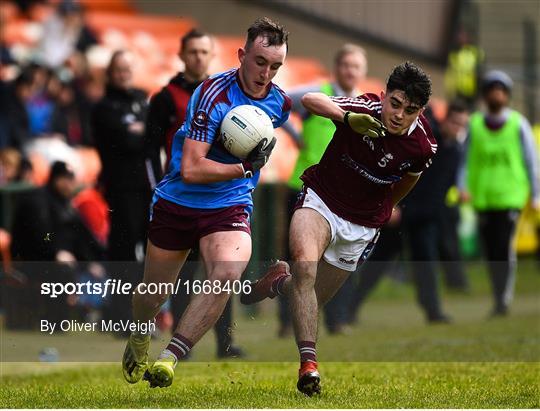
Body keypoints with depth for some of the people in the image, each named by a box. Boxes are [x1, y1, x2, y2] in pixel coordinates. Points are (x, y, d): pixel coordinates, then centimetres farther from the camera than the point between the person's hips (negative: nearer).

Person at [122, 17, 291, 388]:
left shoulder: (280, 103, 0)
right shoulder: (214, 94, -21)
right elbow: (191, 170, -26)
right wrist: (245, 168, -21)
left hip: (229, 208, 3)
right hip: (177, 203, -3)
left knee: (226, 275, -28)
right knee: (153, 294, 11)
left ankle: (169, 360, -24)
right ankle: (140, 342, 47)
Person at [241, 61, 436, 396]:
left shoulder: (422, 146, -15)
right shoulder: (366, 110, -24)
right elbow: (311, 100, -39)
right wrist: (348, 118, -56)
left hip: (362, 226, 3)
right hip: (321, 201, -3)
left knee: (313, 300, 8)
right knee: (305, 265, -32)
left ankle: (279, 282, 44)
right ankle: (309, 362, -32)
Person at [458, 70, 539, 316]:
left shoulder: (518, 124, 2)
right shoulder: (474, 125, 6)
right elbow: (466, 160, 9)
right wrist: (463, 187, -5)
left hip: (511, 197, -2)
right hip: (483, 198, 2)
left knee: (505, 248, -15)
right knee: (491, 252, 4)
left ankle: (504, 300, -12)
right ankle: (499, 300, 14)